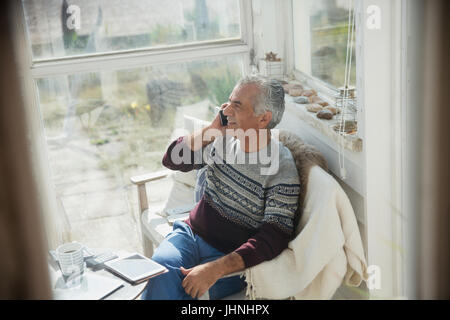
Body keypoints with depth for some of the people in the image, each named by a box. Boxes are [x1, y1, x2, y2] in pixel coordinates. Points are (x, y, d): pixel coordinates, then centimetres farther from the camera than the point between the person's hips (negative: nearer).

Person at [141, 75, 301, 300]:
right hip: (191, 232, 5)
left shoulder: (282, 169, -16)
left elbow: (274, 238, -20)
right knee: (161, 267, -26)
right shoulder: (222, 139, 3)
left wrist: (216, 269, -30)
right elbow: (172, 160, 6)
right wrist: (211, 130, -9)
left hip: (233, 258, -4)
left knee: (190, 286, -29)